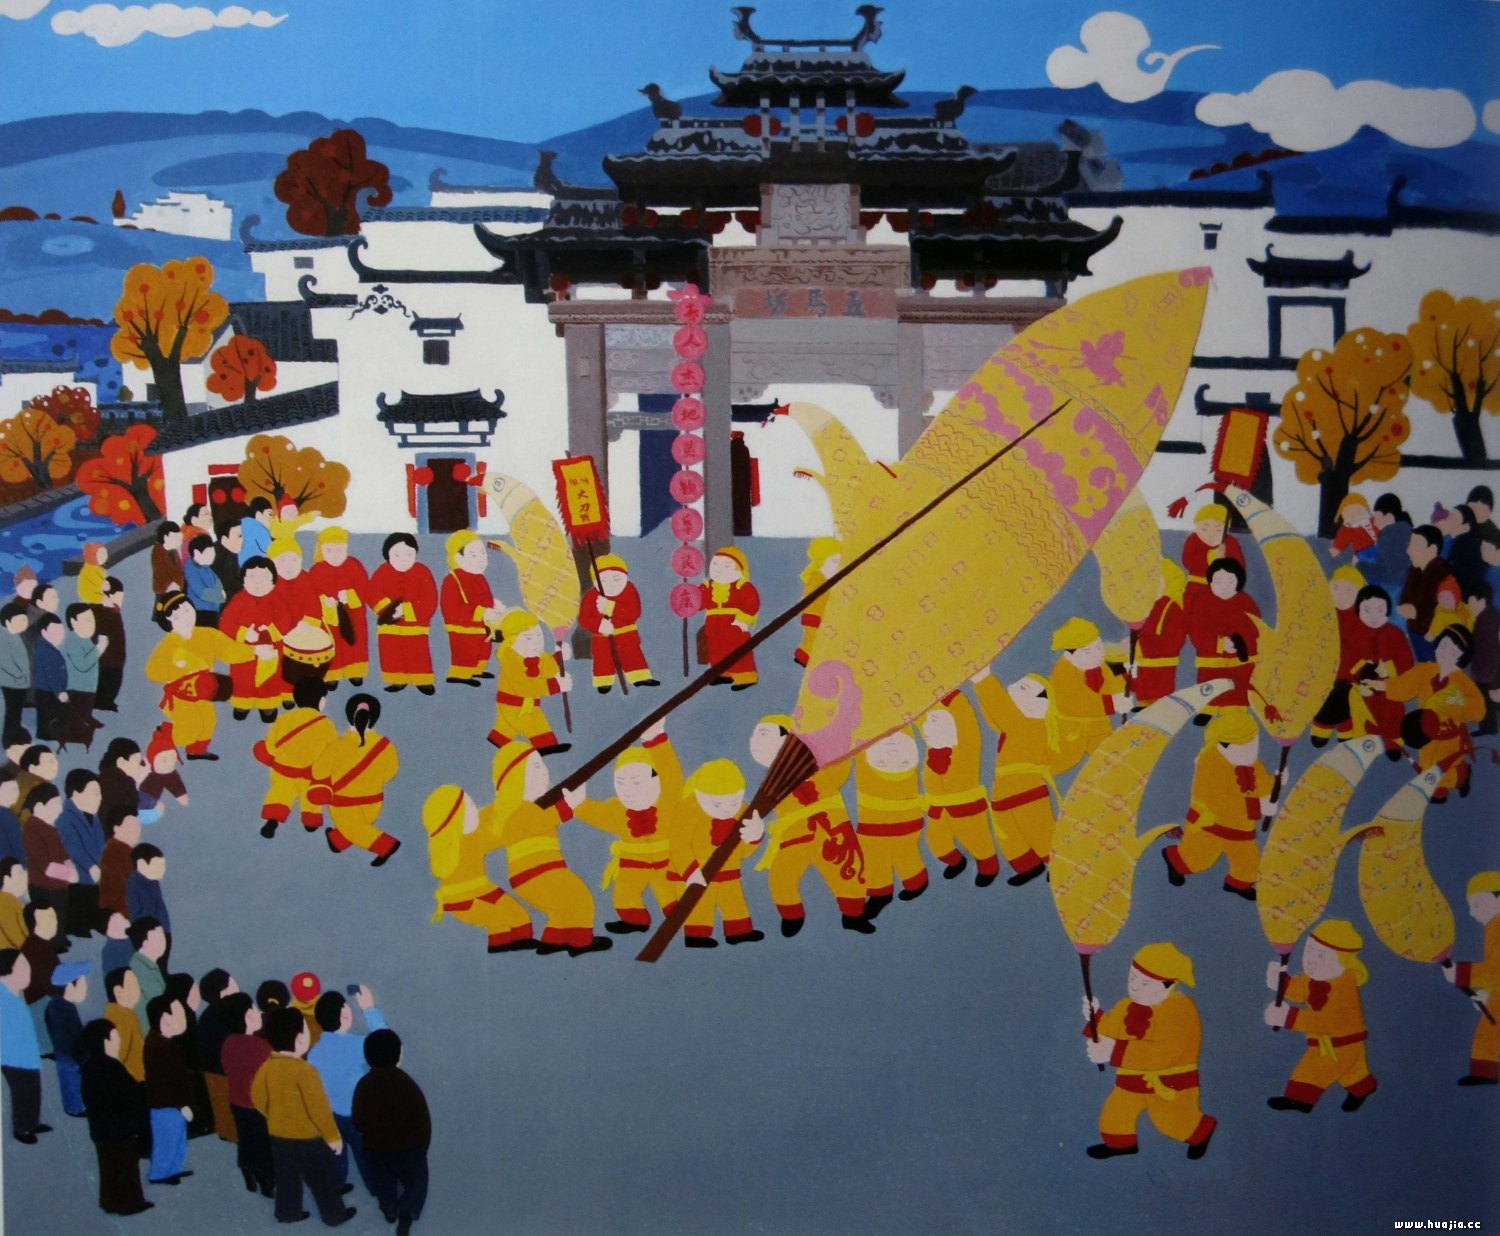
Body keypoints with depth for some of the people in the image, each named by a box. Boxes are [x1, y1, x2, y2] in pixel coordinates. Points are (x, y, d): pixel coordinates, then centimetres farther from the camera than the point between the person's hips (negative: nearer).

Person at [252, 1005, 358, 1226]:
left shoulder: (267, 1067, -8)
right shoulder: (304, 1070, -29)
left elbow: (258, 1098, 4)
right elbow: (318, 1109, -24)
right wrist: (333, 1136, -11)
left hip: (278, 1135, 6)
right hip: (308, 1137, -6)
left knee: (287, 1176, 24)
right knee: (324, 1179, 14)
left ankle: (287, 1212, 38)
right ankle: (334, 1215, 28)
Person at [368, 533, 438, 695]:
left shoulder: (422, 573, -8)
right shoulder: (383, 572, -3)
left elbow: (429, 602, -13)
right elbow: (373, 595, -9)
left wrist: (406, 610, -22)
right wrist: (388, 607, -25)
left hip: (415, 625, -2)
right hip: (389, 625, 2)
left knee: (418, 656, -1)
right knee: (391, 655, 9)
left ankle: (423, 681, 12)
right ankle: (397, 681, 22)